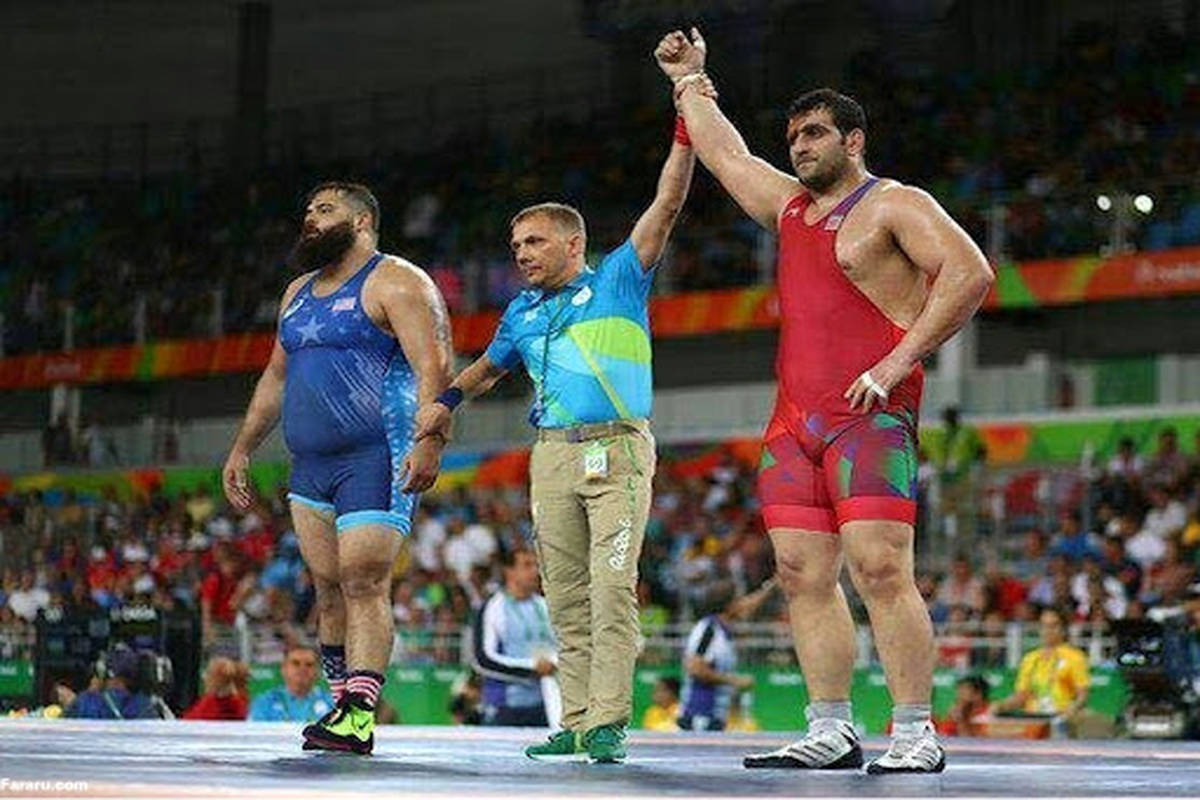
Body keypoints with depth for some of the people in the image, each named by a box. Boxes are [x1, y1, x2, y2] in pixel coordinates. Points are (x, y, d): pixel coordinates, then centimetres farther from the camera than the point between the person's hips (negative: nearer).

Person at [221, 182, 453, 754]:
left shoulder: (395, 284, -5)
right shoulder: (299, 293, 21)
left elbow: (434, 369, -14)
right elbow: (276, 376, 29)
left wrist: (429, 439, -27)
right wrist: (242, 448, 26)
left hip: (376, 460, -8)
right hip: (311, 465, 8)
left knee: (364, 584, -14)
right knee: (328, 588, 5)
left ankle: (359, 716, -17)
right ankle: (343, 707, 10)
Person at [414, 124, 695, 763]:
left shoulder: (617, 281, 5)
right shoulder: (523, 313, 19)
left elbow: (666, 205, -2)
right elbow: (490, 365, 39)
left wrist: (685, 131, -8)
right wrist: (447, 400, 30)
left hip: (618, 451, -5)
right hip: (552, 455, 5)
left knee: (612, 590, -13)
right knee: (567, 600, 3)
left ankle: (606, 724, -15)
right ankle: (577, 723, 5)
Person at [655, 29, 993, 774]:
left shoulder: (895, 204, -1)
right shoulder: (788, 205, 22)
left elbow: (969, 273, -13)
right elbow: (727, 155, 38)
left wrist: (896, 365, -17)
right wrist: (691, 82, 45)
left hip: (870, 415, -8)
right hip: (795, 419, 8)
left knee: (880, 568, -15)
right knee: (804, 574, 2)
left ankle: (917, 733, -14)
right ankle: (831, 732, 4)